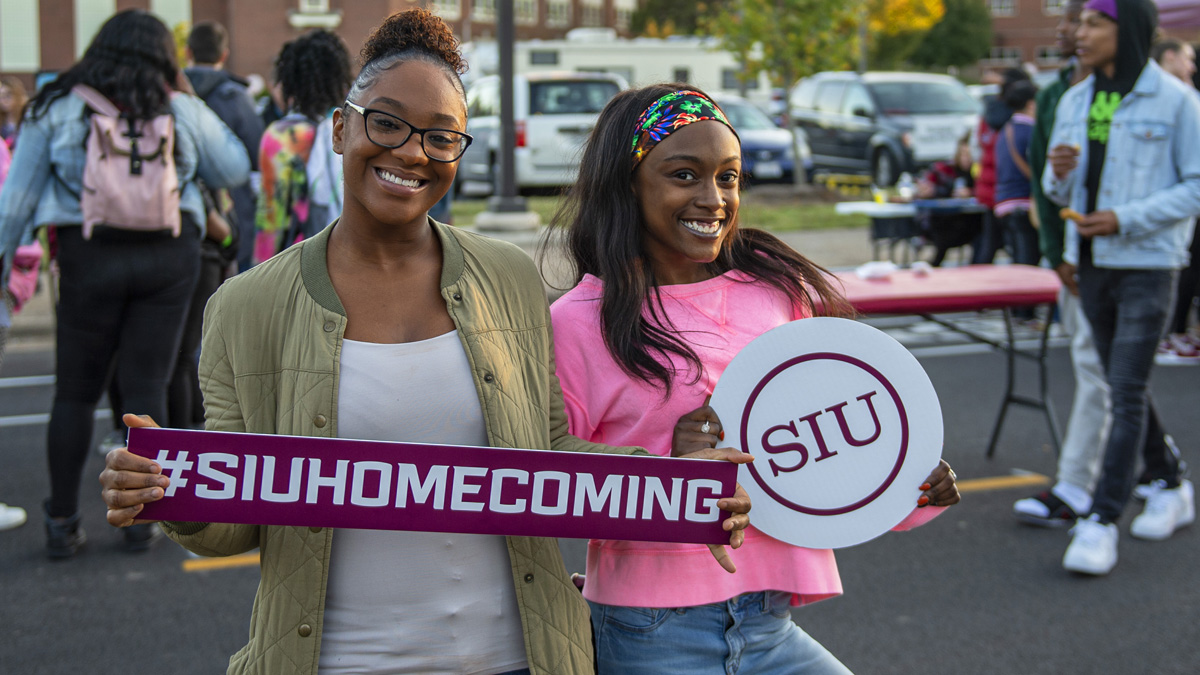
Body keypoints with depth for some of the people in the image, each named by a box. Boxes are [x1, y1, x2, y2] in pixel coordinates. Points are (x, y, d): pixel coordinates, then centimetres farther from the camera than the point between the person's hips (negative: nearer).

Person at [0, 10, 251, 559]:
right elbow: (234, 170, 15)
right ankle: (140, 517, 11)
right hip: (168, 256, 0)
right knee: (146, 386, 6)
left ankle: (62, 523, 13)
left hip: (89, 255, 0)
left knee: (76, 392, 9)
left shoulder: (57, 107, 4)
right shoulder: (181, 111, 4)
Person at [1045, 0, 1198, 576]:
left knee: (1127, 393, -8)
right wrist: (1059, 175, -10)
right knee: (1122, 387, 14)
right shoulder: (1074, 102, 9)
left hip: (1147, 264, -6)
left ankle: (1102, 520, -7)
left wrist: (1125, 219, -19)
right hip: (1090, 262, 6)